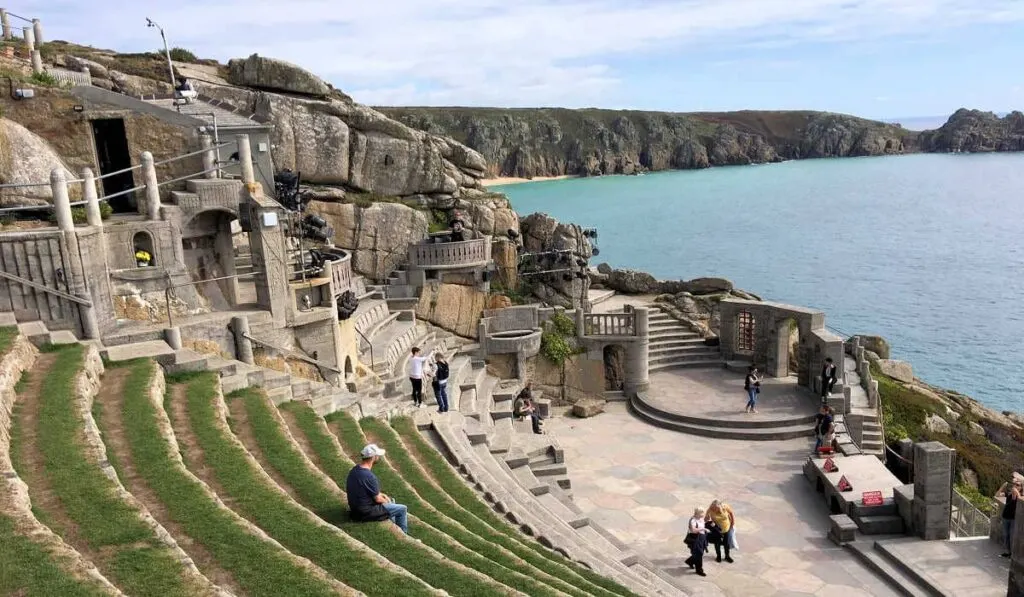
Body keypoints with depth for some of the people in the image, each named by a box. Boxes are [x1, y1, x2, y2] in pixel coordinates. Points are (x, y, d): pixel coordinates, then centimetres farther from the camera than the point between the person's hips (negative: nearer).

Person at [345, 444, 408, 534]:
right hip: (366, 512, -9)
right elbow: (378, 499, -19)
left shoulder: (354, 470, -1)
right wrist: (386, 501, 3)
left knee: (391, 500, 27)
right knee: (402, 509, 1)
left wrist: (381, 494, 9)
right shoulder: (369, 476, -29)